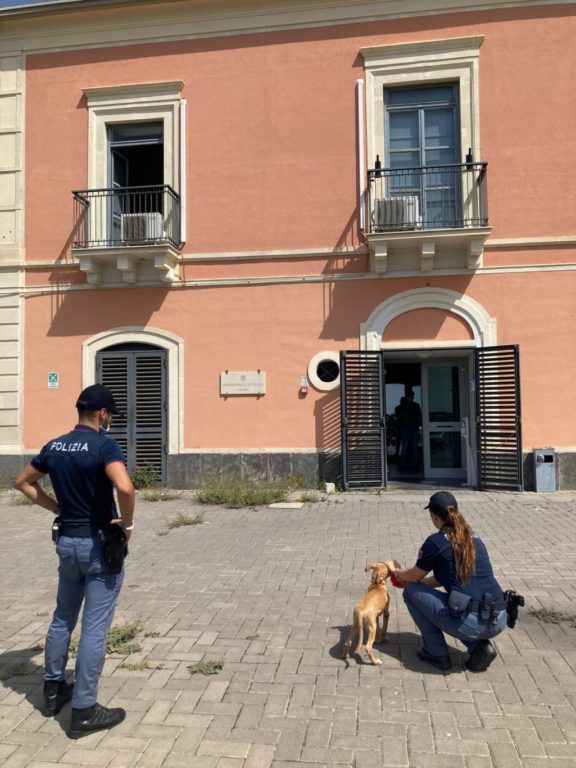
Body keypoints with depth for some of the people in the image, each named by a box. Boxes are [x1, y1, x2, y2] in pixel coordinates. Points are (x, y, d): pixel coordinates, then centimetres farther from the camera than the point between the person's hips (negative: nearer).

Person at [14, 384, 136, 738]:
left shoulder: (53, 446, 4)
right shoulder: (104, 445, -18)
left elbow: (23, 482, 15)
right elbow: (125, 487, -35)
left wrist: (59, 509, 13)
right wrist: (127, 524, -18)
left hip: (66, 541, 7)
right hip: (99, 545, -7)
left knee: (63, 618, 23)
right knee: (95, 628, 2)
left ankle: (53, 689, 38)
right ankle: (84, 711, 10)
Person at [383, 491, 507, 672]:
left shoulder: (436, 542, -5)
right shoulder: (473, 537, 15)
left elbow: (415, 576, 12)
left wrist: (396, 571, 34)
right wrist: (406, 577, 37)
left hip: (470, 624, -7)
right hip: (499, 621, 7)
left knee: (412, 591, 12)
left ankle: (437, 653, 15)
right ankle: (480, 646, 14)